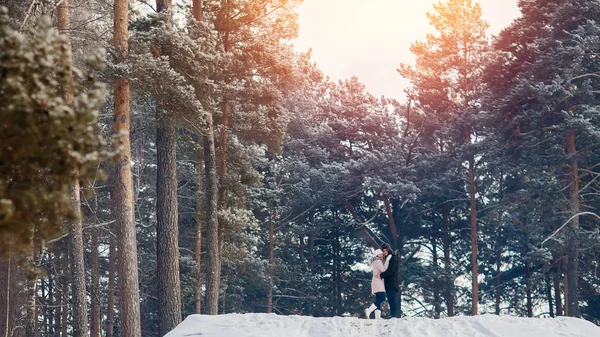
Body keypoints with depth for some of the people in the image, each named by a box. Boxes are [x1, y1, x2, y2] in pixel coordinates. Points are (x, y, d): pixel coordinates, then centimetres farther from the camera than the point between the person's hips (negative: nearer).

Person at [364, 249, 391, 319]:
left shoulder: (376, 262, 24)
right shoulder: (378, 261, -7)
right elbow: (383, 269, -17)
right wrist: (387, 260, -15)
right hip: (378, 281, -11)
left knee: (378, 299, 2)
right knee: (382, 298, -19)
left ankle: (377, 316, -7)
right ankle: (368, 311, -26)